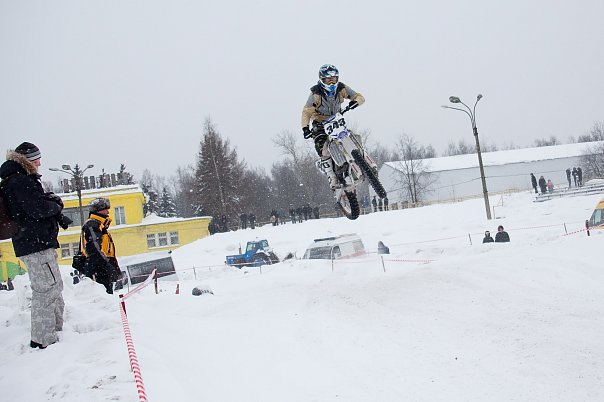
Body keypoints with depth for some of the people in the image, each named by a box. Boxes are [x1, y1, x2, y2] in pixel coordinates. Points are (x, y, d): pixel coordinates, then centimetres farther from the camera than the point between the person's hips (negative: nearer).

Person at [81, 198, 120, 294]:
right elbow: (94, 248, -19)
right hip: (97, 268, -11)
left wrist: (115, 266, 24)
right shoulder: (92, 225, -7)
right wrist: (107, 264, -24)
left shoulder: (101, 226, 26)